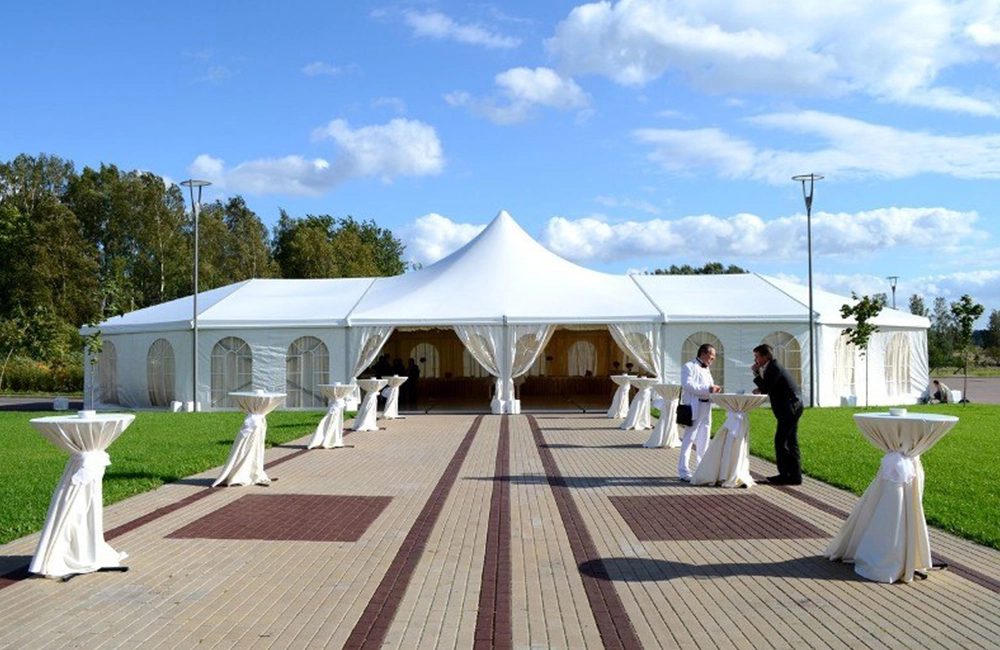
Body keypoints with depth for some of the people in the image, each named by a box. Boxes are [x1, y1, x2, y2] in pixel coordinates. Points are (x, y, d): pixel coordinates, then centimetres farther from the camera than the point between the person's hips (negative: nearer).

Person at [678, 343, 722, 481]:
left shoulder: (706, 369, 22)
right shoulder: (689, 366, -6)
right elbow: (687, 385, -20)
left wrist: (713, 390, 6)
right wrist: (707, 389, -24)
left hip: (706, 408, 9)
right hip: (694, 408, -9)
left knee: (703, 440, 12)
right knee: (689, 439, -7)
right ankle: (684, 471, -4)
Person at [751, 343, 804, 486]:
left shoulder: (774, 368, -15)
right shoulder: (772, 367, 16)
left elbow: (767, 388, -18)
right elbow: (769, 388, 20)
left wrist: (756, 373, -12)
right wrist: (760, 389, 3)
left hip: (790, 408, -11)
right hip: (792, 407, 11)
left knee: (780, 441, -8)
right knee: (791, 442, 11)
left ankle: (784, 475, -4)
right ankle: (794, 475, 14)